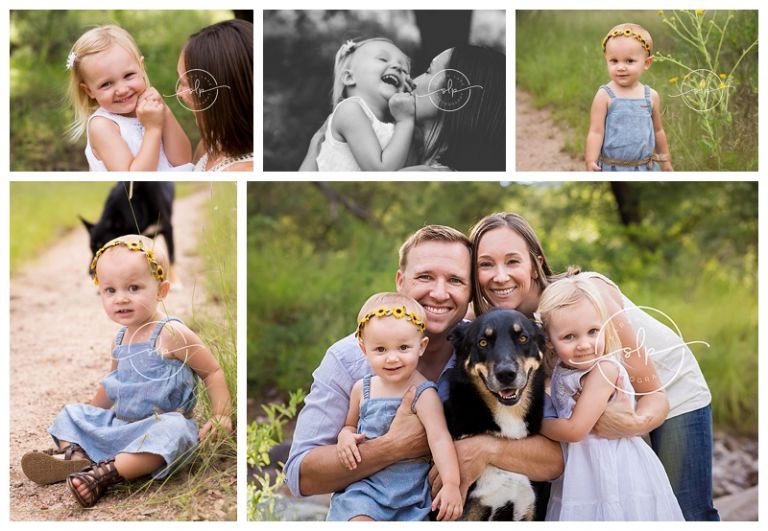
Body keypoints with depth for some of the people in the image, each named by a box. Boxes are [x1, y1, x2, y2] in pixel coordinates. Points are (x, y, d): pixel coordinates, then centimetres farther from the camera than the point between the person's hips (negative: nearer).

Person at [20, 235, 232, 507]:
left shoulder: (172, 335, -13)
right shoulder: (120, 340, 9)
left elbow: (213, 372, -7)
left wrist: (221, 415, -17)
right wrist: (89, 412, 28)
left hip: (164, 422, -8)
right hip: (118, 424, 8)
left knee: (171, 429, -39)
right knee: (73, 413, 8)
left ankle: (107, 472, -46)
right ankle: (75, 453, -22)